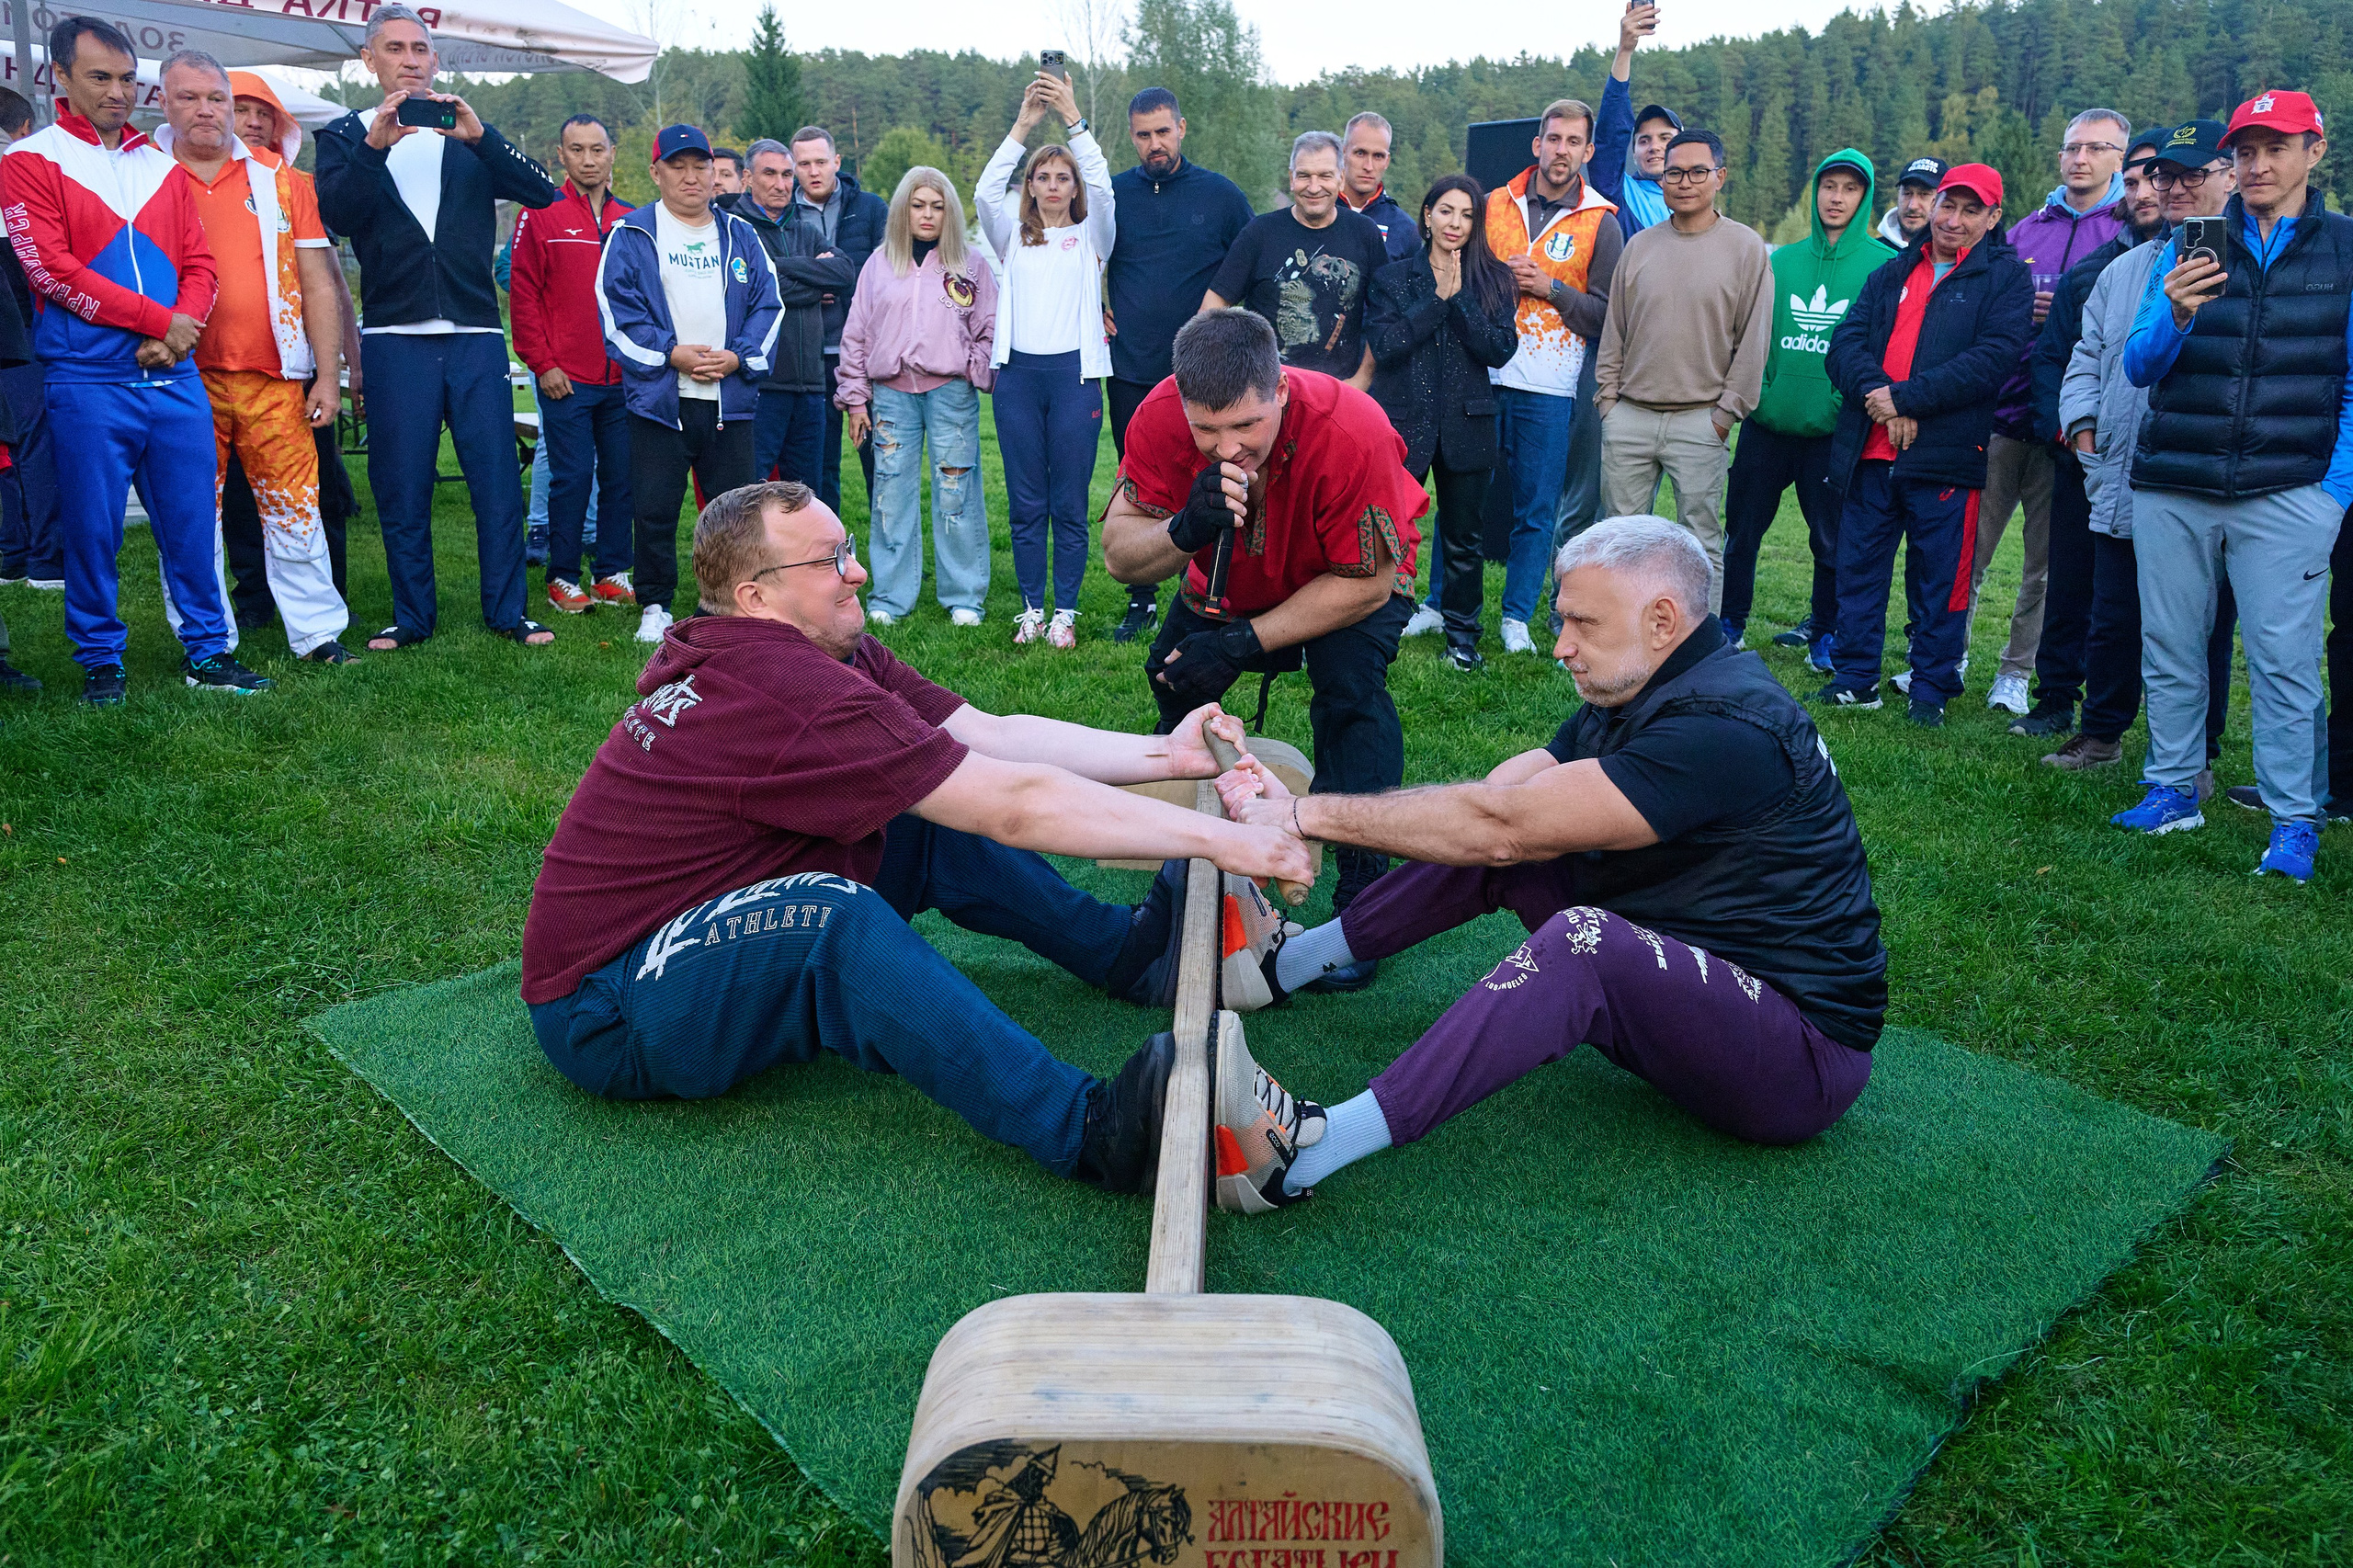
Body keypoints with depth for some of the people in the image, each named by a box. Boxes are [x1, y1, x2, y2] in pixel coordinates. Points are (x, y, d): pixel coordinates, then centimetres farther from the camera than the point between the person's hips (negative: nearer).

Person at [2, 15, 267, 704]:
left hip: (174, 379, 4)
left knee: (193, 523, 5)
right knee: (92, 531, 2)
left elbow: (199, 265, 11)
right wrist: (160, 320, -12)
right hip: (87, 383, -4)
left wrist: (180, 331, -8)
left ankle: (208, 650, 15)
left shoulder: (161, 166, 15)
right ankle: (100, 661, 14)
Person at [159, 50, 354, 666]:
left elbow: (317, 283, 7)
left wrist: (327, 376, 1)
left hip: (273, 378, 0)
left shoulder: (280, 182, 9)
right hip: (181, 379, 0)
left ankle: (316, 632, 11)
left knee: (295, 510, 1)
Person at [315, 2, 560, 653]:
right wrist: (375, 146, -20)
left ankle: (507, 610, 9)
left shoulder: (470, 136, 13)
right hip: (394, 339, 0)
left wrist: (479, 135, -17)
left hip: (476, 336, 1)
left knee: (498, 481, -1)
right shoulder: (347, 137, 11)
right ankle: (412, 616, 14)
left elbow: (542, 193, -3)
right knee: (402, 488, 4)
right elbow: (335, 214, -7)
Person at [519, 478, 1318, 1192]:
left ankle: (1133, 950, 10)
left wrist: (1164, 754, -10)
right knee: (831, 919, -36)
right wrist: (1217, 839, -25)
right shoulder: (785, 689, -30)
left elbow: (992, 733, -5)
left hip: (700, 931, 10)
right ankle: (1092, 1131, -41)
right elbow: (1014, 804, -29)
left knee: (931, 825, 2)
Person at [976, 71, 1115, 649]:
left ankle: (1065, 612, 9)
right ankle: (1032, 608, 13)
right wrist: (1024, 123, -9)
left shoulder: (1090, 235, 11)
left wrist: (1073, 117, -13)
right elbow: (986, 192, -3)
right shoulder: (1014, 236, 14)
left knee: (1070, 503, 1)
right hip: (1019, 373, 2)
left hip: (1074, 373, -2)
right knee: (1025, 501, 4)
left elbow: (1102, 186, -7)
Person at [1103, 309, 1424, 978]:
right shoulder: (1161, 417, -31)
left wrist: (1244, 643, -31)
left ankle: (1363, 899, -15)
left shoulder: (1352, 431, -40)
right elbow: (1118, 555, -29)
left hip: (1357, 576, -4)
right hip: (1232, 582, 4)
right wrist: (1184, 531, -51)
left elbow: (1366, 582, -29)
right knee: (1172, 676, -1)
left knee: (1349, 684, -27)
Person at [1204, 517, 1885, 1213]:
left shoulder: (1724, 727, -25)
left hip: (1802, 1057, -9)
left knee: (1584, 939, -37)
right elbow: (1488, 794, -2)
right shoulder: (1630, 700, 6)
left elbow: (1501, 824, -28)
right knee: (1496, 842, 2)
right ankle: (1281, 966, 8)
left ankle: (1312, 1148, -41)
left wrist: (1308, 816, -21)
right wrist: (1295, 805, -12)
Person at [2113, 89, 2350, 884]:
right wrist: (2174, 316, -19)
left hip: (2286, 491, -2)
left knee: (2282, 660, -5)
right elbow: (2139, 365, 2)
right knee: (2169, 649, 7)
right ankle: (2172, 789, 20)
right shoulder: (2188, 247, 10)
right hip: (2170, 488, 2)